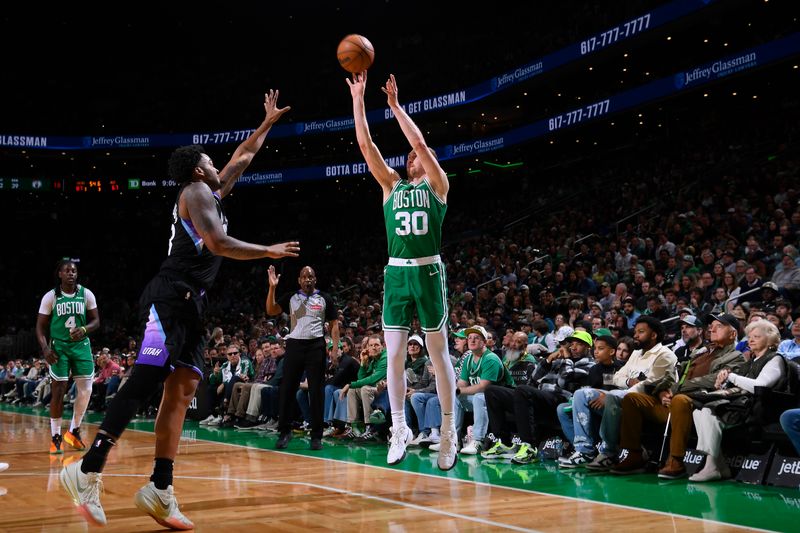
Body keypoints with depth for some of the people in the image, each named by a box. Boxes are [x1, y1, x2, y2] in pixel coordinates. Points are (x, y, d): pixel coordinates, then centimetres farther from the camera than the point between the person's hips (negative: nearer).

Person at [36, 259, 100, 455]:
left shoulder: (86, 294, 0)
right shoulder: (50, 297, -4)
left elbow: (96, 321, 3)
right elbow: (40, 326, 0)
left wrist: (84, 329, -19)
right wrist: (45, 348, -15)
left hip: (81, 345, 2)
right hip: (59, 347, -2)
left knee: (85, 390, -3)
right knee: (58, 391, -4)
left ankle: (74, 431, 15)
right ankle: (55, 437, 7)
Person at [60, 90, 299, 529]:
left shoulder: (212, 193, 25)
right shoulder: (197, 191, -2)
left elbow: (243, 156, 40)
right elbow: (218, 243, -16)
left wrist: (267, 123, 43)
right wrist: (270, 252, -6)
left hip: (189, 303, 10)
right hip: (171, 298, -10)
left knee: (181, 391, 2)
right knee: (144, 382, -17)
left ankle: (160, 491, 0)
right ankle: (88, 470, -19)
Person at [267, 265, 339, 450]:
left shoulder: (324, 299, 7)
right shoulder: (291, 298, 10)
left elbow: (334, 324, 8)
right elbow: (271, 311, 0)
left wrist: (335, 346, -5)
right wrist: (272, 287, -10)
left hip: (316, 346, -1)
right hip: (295, 344, 1)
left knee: (316, 392, -1)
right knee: (287, 389, -1)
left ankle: (316, 436, 5)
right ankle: (285, 431, 11)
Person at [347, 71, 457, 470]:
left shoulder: (438, 186, 6)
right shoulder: (392, 185, 15)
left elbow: (419, 142, -7)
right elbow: (365, 144, 7)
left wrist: (395, 105, -5)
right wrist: (358, 99, 2)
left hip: (428, 272, -3)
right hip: (396, 273, 3)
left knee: (438, 354, 2)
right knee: (394, 355, 1)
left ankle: (449, 432, 9)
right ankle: (399, 429, 11)